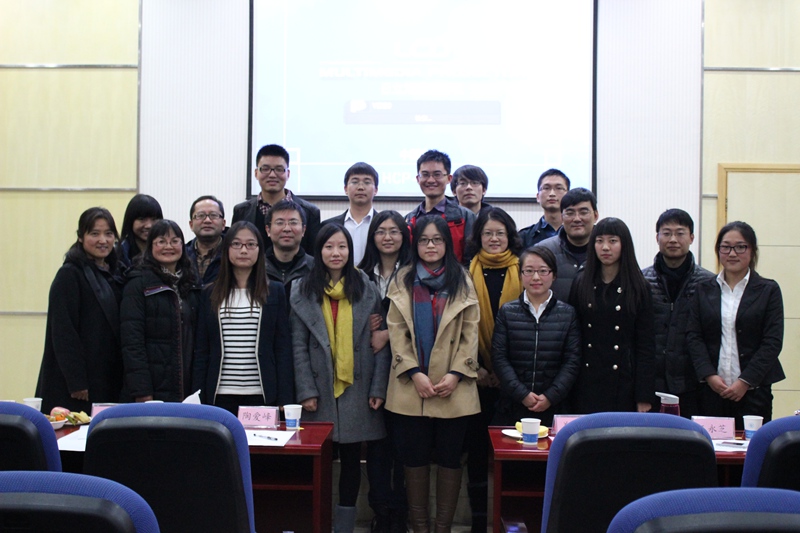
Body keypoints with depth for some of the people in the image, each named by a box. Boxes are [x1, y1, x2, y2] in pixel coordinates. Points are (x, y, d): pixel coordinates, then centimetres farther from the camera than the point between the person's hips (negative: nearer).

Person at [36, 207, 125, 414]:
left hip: (110, 383, 7)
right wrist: (76, 382, -17)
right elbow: (63, 332, -13)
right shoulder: (70, 275, -7)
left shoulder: (115, 275, 15)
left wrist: (121, 381, 9)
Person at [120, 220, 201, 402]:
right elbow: (132, 341, -9)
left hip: (187, 387, 5)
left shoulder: (192, 284, 15)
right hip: (154, 387, -5)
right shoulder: (138, 284, -3)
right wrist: (141, 390, -16)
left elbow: (198, 338, 13)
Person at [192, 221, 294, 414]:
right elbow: (201, 350, 9)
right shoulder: (210, 294, 9)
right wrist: (198, 398, 3)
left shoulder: (275, 292, 6)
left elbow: (283, 348, 3)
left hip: (262, 395, -1)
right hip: (220, 396, 1)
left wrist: (284, 399, -4)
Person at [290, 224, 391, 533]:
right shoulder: (303, 291, 3)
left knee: (351, 459, 8)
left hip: (356, 390, 0)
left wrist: (378, 388, -5)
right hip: (320, 391, 0)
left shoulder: (367, 289, 3)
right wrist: (306, 391, -7)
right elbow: (299, 347, 0)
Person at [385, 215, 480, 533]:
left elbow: (471, 333, 2)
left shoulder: (462, 281, 6)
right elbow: (396, 332, 1)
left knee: (450, 458, 4)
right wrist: (414, 373, -11)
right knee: (415, 457, 5)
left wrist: (457, 374, -10)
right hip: (411, 385, 1)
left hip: (453, 387, 0)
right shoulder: (403, 280, 7)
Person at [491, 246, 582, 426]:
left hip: (554, 407, 0)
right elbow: (499, 359, -1)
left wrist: (551, 396, -10)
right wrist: (522, 394, -11)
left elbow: (572, 361, 1)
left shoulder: (568, 313, 6)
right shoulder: (507, 312, 6)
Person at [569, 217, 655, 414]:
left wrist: (644, 397, -7)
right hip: (587, 384, 1)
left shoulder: (638, 288, 2)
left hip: (623, 384, -1)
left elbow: (646, 346, -1)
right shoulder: (581, 284, 7)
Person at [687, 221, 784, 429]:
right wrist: (709, 375, -9)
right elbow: (693, 336, 4)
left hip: (754, 390, -1)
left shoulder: (768, 290, 4)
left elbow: (773, 342, -2)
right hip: (711, 388, 1)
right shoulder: (704, 289, 9)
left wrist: (745, 381, -10)